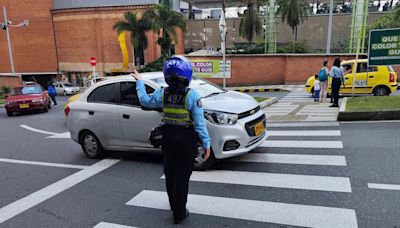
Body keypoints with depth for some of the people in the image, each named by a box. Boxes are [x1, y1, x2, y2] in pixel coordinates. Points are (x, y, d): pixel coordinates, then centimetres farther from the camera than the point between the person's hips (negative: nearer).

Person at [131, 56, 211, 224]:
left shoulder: (162, 94, -4)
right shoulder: (192, 95, -16)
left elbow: (144, 100, 15)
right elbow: (200, 124, -15)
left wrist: (139, 81, 27)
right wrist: (206, 144, -7)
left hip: (168, 140, 5)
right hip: (186, 141, -4)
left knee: (170, 174, 21)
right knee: (181, 178, 6)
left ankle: (173, 205, 40)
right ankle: (179, 214, 19)